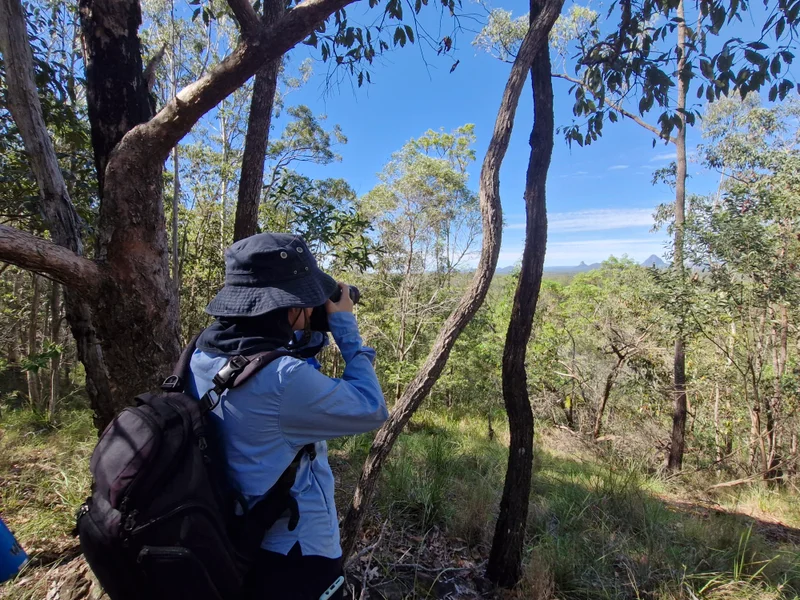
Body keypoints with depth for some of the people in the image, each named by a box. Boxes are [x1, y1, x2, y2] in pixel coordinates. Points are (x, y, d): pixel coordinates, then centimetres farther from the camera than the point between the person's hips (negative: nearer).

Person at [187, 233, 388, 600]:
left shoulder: (201, 357, -8)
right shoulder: (283, 378, -33)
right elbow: (372, 410, -19)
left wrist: (308, 328, 1)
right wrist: (345, 326, -14)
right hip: (294, 556, -7)